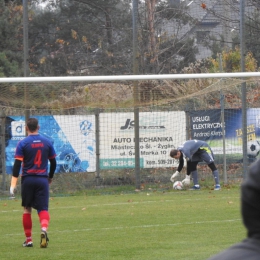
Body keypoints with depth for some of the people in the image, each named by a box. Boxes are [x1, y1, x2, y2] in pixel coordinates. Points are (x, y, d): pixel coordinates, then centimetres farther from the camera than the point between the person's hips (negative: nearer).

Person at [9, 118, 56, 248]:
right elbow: (53, 162, 9)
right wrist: (50, 177, 26)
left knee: (27, 209, 12)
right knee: (43, 209, -1)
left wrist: (13, 184, -11)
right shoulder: (47, 142, 4)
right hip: (42, 180, 1)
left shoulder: (23, 143, -5)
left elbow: (17, 164, -10)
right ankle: (44, 230, -30)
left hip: (28, 180, -1)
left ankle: (28, 240, 14)